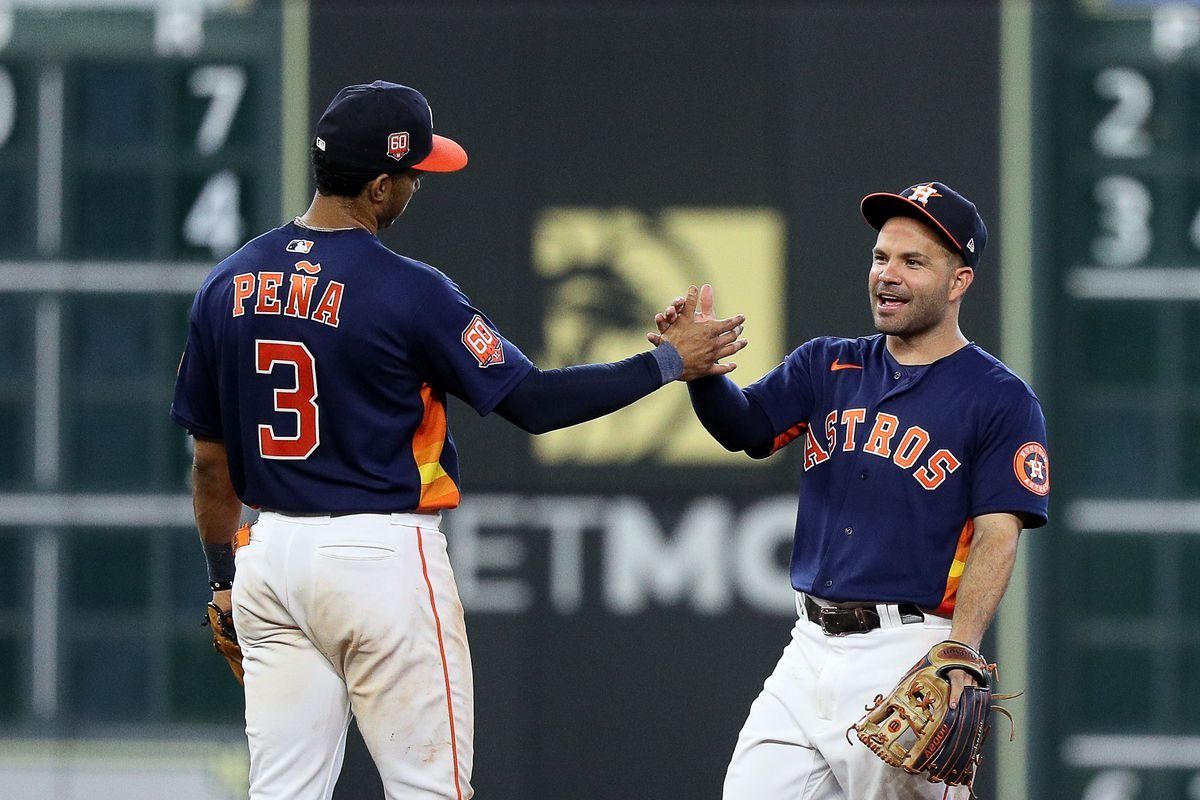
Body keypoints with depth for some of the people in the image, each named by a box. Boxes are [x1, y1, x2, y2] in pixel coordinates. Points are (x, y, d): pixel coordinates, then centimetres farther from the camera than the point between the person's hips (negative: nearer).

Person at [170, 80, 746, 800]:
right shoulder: (408, 291, -13)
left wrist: (225, 579, 22)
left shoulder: (228, 286, 4)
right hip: (381, 554, -6)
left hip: (271, 555, 6)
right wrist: (670, 362, -4)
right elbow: (532, 402, -12)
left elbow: (212, 459, 10)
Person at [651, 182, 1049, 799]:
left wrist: (958, 654, -23)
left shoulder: (1000, 399, -1)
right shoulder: (828, 367, 15)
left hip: (910, 658, -5)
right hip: (811, 650, 5)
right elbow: (746, 427, 1)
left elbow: (996, 535, -10)